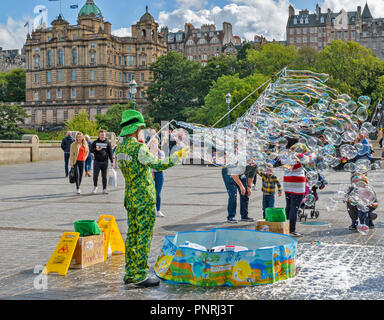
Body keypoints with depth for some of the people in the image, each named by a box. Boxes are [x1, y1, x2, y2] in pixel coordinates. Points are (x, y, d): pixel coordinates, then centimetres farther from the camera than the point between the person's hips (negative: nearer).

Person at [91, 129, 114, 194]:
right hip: (97, 161, 0)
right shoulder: (95, 142, 7)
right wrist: (96, 149, -16)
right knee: (95, 176, -2)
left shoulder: (107, 143, 6)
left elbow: (110, 152, 6)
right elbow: (91, 150, 6)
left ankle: (104, 189, 10)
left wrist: (112, 161, 1)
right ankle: (95, 187, 19)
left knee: (104, 176, 3)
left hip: (105, 162, 0)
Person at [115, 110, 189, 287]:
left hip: (130, 198, 8)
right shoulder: (138, 148, -18)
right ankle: (139, 276, 0)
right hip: (145, 199, -8)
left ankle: (130, 273, 19)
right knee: (144, 237, -3)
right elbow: (157, 165, -19)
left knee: (132, 235, 13)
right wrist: (177, 157, -9)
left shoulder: (119, 149, 8)